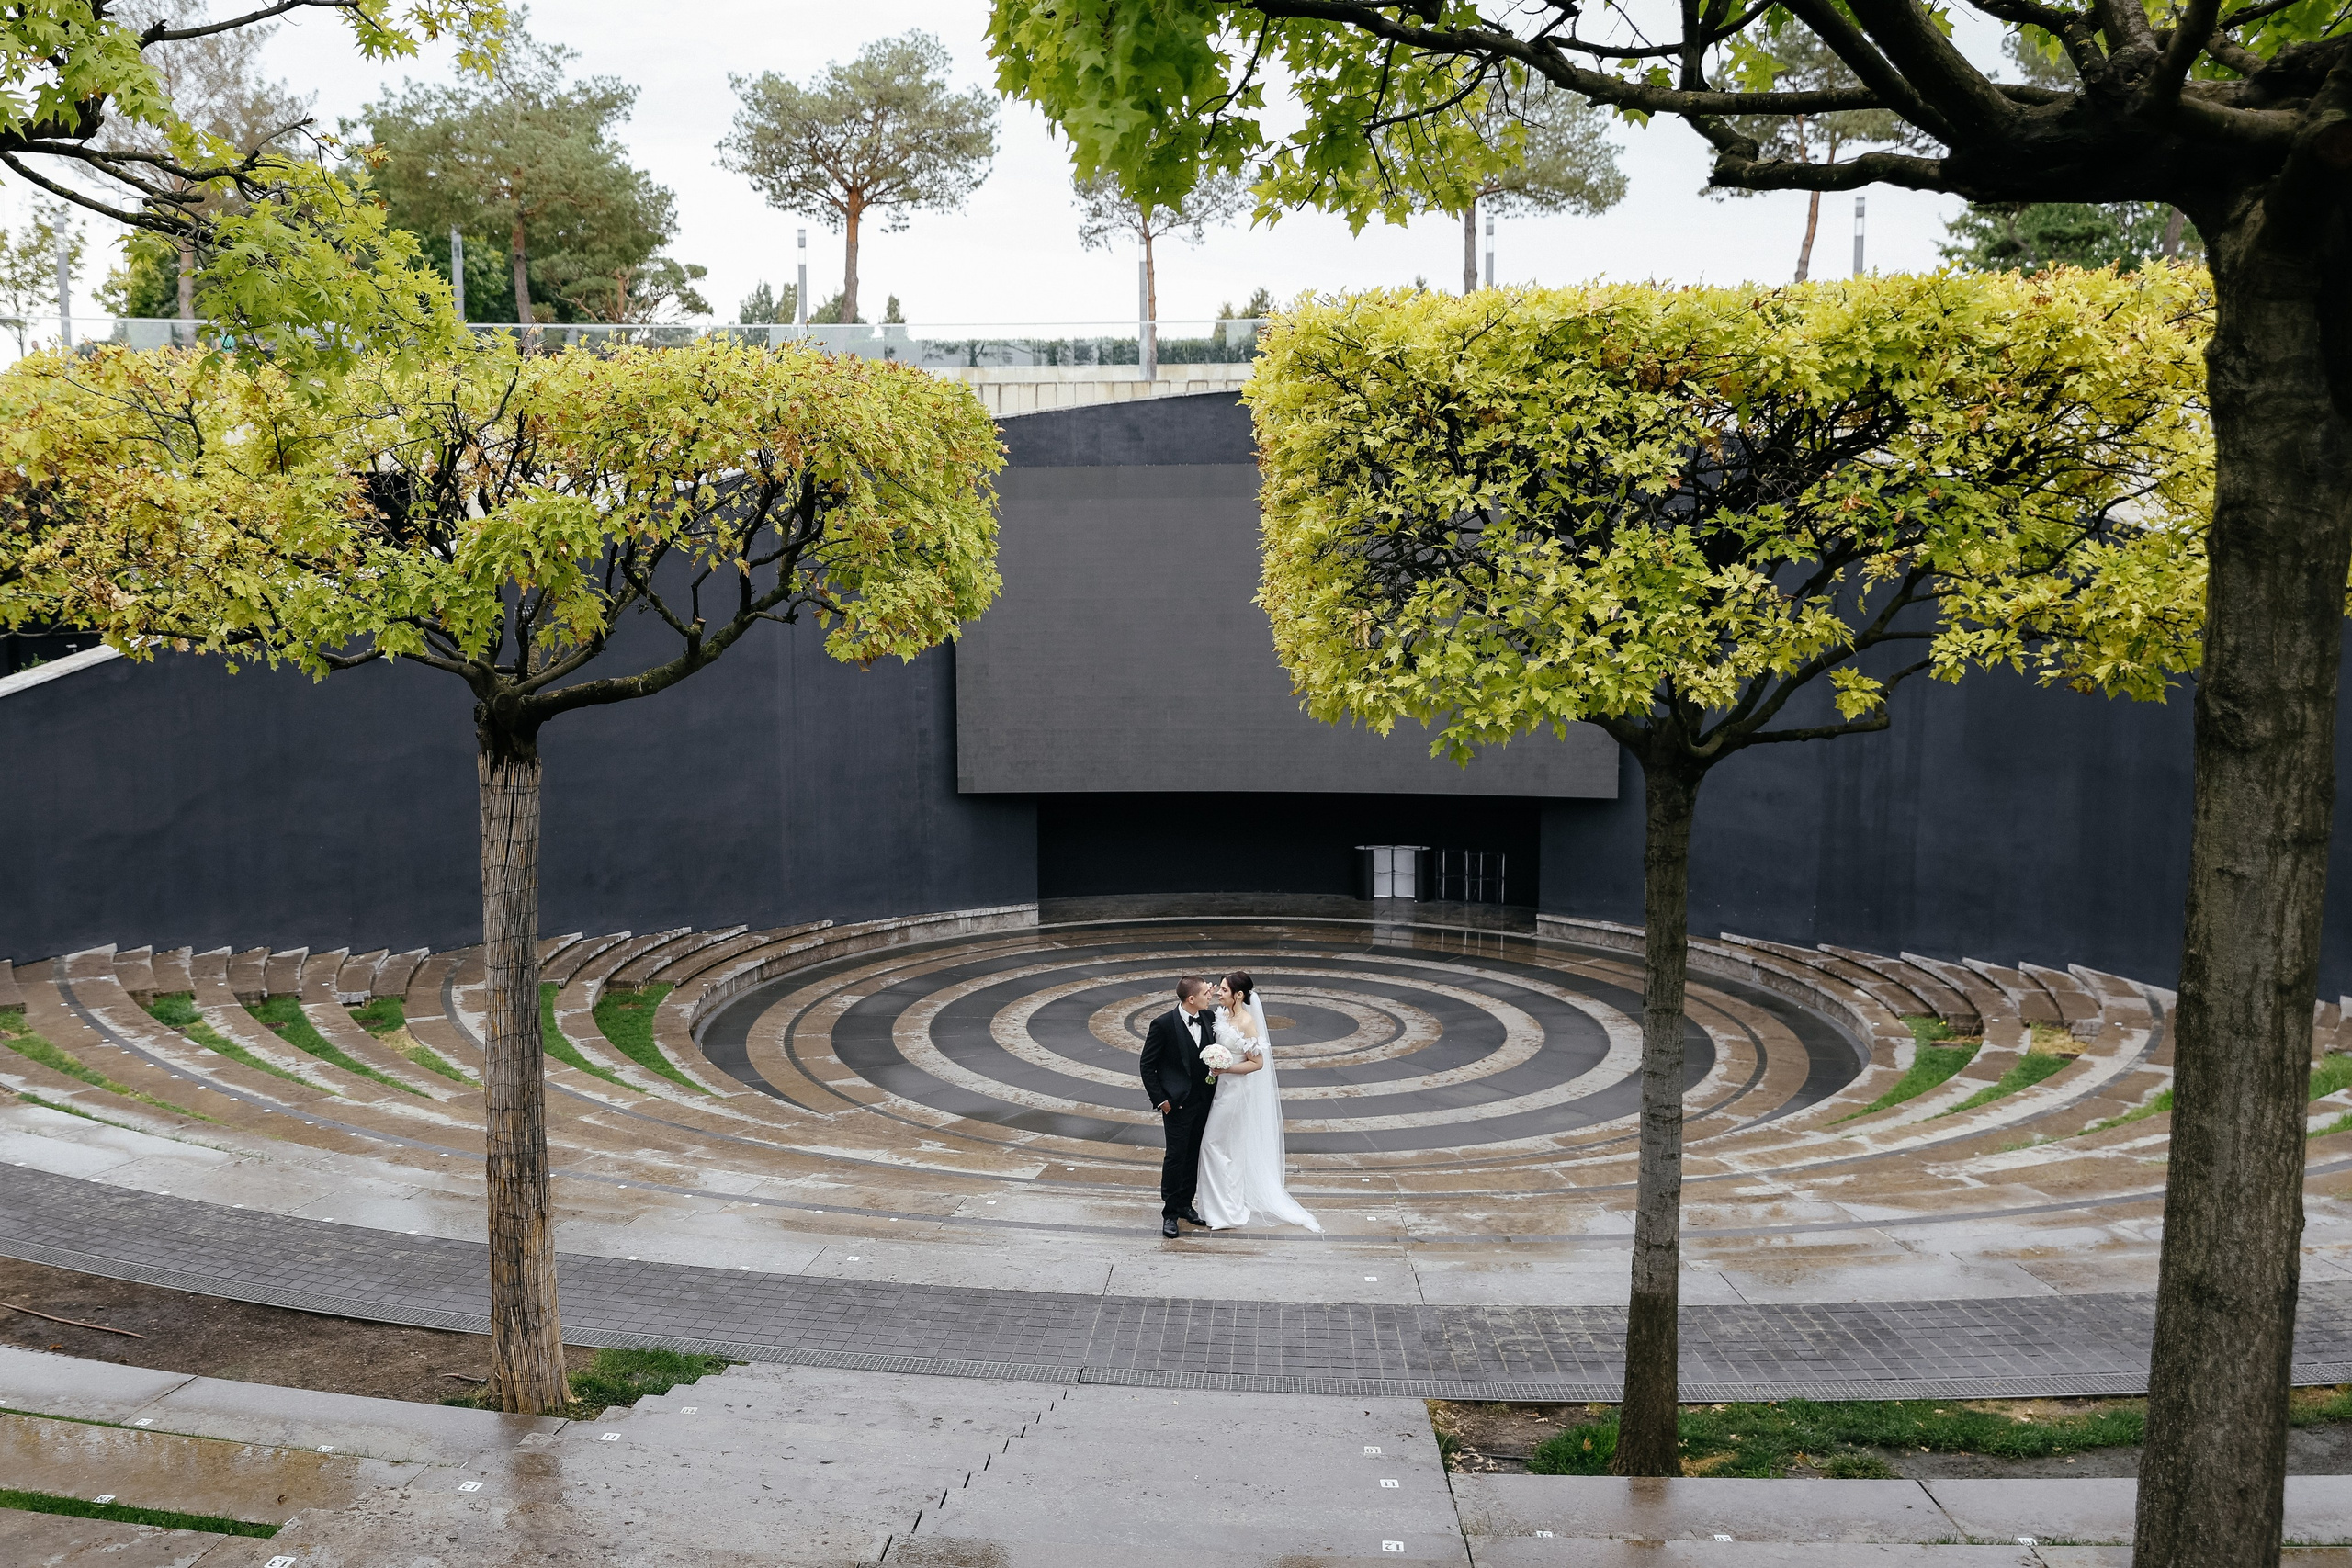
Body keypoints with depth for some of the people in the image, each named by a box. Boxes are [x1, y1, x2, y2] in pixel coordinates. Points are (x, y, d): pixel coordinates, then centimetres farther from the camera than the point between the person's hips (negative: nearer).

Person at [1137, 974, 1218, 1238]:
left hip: (1204, 1100, 5)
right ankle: (1170, 1212, 11)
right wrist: (1160, 1100, -10)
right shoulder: (1163, 1024, -17)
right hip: (1177, 1103, -5)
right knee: (1176, 1156, 0)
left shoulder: (1209, 1018, -1)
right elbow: (1147, 1065, -9)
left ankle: (1185, 1204, 29)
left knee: (1194, 1155, 15)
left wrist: (1213, 1092, 2)